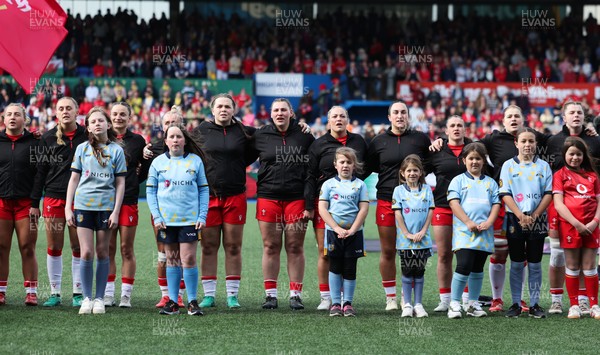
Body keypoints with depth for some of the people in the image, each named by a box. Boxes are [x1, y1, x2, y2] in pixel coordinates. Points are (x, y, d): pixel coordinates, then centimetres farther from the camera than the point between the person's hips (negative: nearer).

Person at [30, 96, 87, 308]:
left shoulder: (86, 136, 3)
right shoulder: (48, 138, 5)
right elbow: (41, 171, 7)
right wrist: (34, 203, 4)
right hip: (53, 197, 1)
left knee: (78, 247, 2)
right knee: (54, 247, 3)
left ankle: (78, 293, 9)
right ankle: (55, 293, 10)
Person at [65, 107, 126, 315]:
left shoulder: (116, 150, 4)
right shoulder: (82, 149, 7)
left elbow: (120, 184, 4)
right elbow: (74, 179, 9)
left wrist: (116, 212, -4)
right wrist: (68, 208, 4)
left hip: (106, 206, 0)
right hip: (83, 205, 0)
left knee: (102, 252, 4)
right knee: (87, 253, -5)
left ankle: (99, 299, 12)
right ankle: (86, 298, 5)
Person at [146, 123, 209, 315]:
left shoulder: (195, 161, 4)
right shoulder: (158, 162, 5)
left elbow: (203, 190, 6)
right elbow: (150, 191, 7)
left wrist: (202, 216, -2)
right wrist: (156, 216, -2)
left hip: (190, 219, -1)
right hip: (166, 220, 1)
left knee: (188, 259, -6)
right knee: (172, 260, 7)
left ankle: (192, 302, 2)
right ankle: (173, 301, 12)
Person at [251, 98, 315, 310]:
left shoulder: (304, 137, 2)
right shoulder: (260, 137, 4)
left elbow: (311, 173, 1)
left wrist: (310, 204, -3)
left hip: (296, 199, -1)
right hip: (268, 198, 1)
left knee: (295, 247, 2)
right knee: (270, 247, 3)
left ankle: (296, 295, 8)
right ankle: (270, 294, 9)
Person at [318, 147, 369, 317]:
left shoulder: (360, 185, 5)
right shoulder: (329, 184, 4)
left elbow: (364, 209, -2)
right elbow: (322, 208, -3)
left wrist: (352, 230, -13)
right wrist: (337, 228, -13)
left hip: (354, 233, 0)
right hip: (333, 232, 0)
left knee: (350, 269, 3)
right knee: (335, 268, 3)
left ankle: (347, 303, 11)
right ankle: (335, 303, 8)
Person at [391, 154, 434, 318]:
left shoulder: (426, 189, 6)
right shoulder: (399, 190, 2)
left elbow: (430, 211, 3)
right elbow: (398, 213, -3)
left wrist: (423, 232, -8)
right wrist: (407, 234, -11)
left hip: (423, 239, 1)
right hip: (405, 239, -1)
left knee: (419, 271, 4)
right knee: (407, 271, 1)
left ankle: (418, 304, 9)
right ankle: (407, 305, 6)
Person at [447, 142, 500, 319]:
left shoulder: (490, 183, 15)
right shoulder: (458, 180, 6)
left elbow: (496, 204, 10)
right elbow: (453, 203, -5)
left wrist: (488, 222, -8)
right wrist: (469, 223, -14)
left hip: (484, 234, 4)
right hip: (464, 232, -4)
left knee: (477, 269, 8)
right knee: (464, 266, -15)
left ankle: (473, 304, 15)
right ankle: (454, 304, -9)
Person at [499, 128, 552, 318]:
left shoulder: (543, 166, 6)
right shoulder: (508, 165, 4)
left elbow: (548, 194, 1)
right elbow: (505, 194, -3)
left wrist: (534, 216, -10)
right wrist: (521, 216, -13)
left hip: (537, 220, 1)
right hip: (515, 220, -1)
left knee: (535, 264, 3)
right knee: (516, 264, 3)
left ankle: (534, 304, 8)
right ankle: (516, 304, 8)